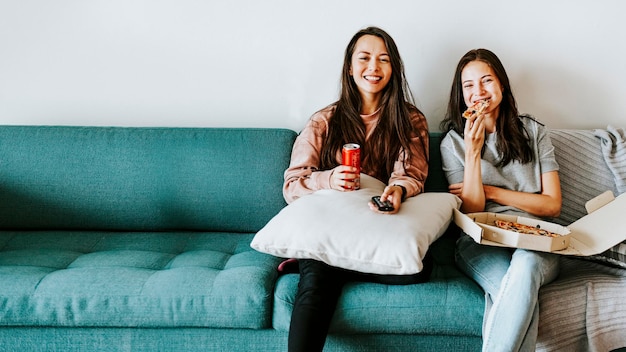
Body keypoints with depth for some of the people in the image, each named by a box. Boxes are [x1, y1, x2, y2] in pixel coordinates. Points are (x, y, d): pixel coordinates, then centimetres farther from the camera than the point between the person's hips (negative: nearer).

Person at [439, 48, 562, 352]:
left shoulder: (533, 132, 11)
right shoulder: (453, 142, 8)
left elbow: (552, 205, 4)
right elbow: (472, 212, -1)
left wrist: (489, 191, -4)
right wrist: (473, 152, -11)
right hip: (480, 244, -1)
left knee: (525, 264, -38)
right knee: (523, 303, -35)